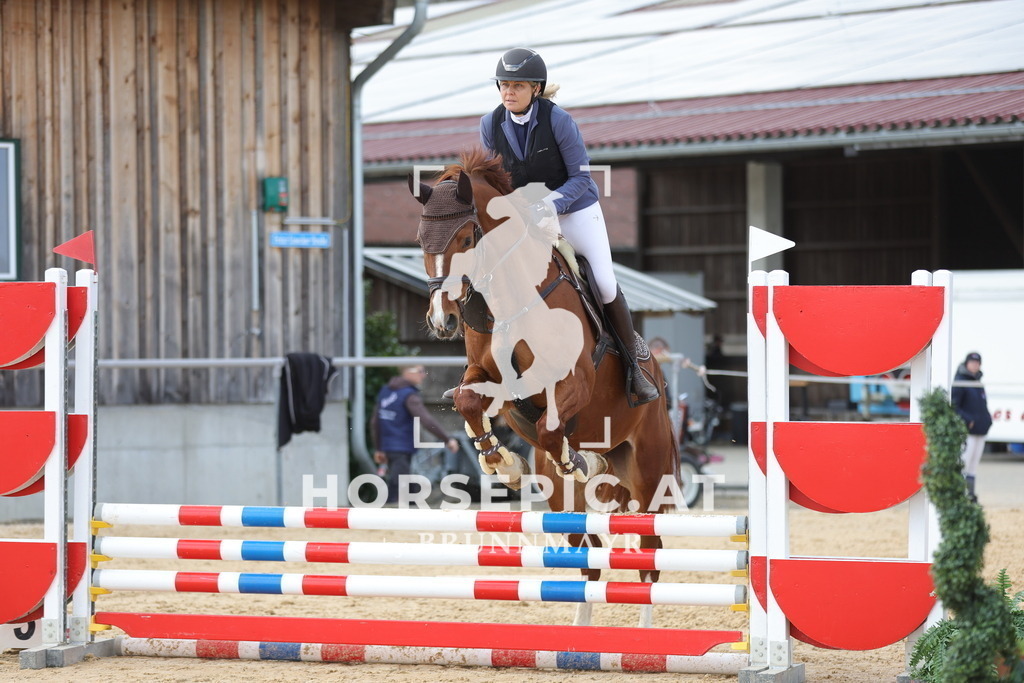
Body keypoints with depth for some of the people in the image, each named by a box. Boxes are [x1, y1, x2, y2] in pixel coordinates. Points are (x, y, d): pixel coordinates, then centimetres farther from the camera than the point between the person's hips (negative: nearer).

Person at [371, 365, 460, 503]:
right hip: (402, 450, -9)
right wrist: (448, 439, -23)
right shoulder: (409, 395, -16)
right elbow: (426, 420, -26)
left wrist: (378, 448, 22)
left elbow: (375, 421, 14)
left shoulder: (385, 391, 10)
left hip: (389, 448, 9)